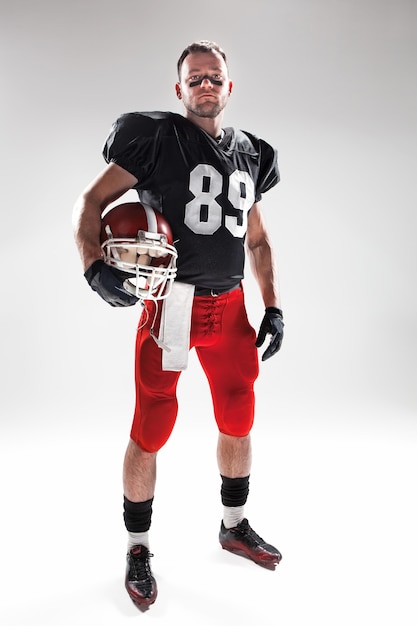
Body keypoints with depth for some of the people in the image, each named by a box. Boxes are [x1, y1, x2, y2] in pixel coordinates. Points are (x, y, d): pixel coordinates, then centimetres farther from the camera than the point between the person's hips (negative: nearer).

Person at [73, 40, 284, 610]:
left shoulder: (249, 155, 13)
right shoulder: (155, 138, -4)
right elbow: (93, 201, -5)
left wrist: (273, 308, 12)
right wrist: (94, 265, -23)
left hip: (229, 306, 6)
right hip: (170, 305, -5)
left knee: (238, 422, 14)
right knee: (150, 434, 1)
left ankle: (235, 527, 38)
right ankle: (138, 549, 23)